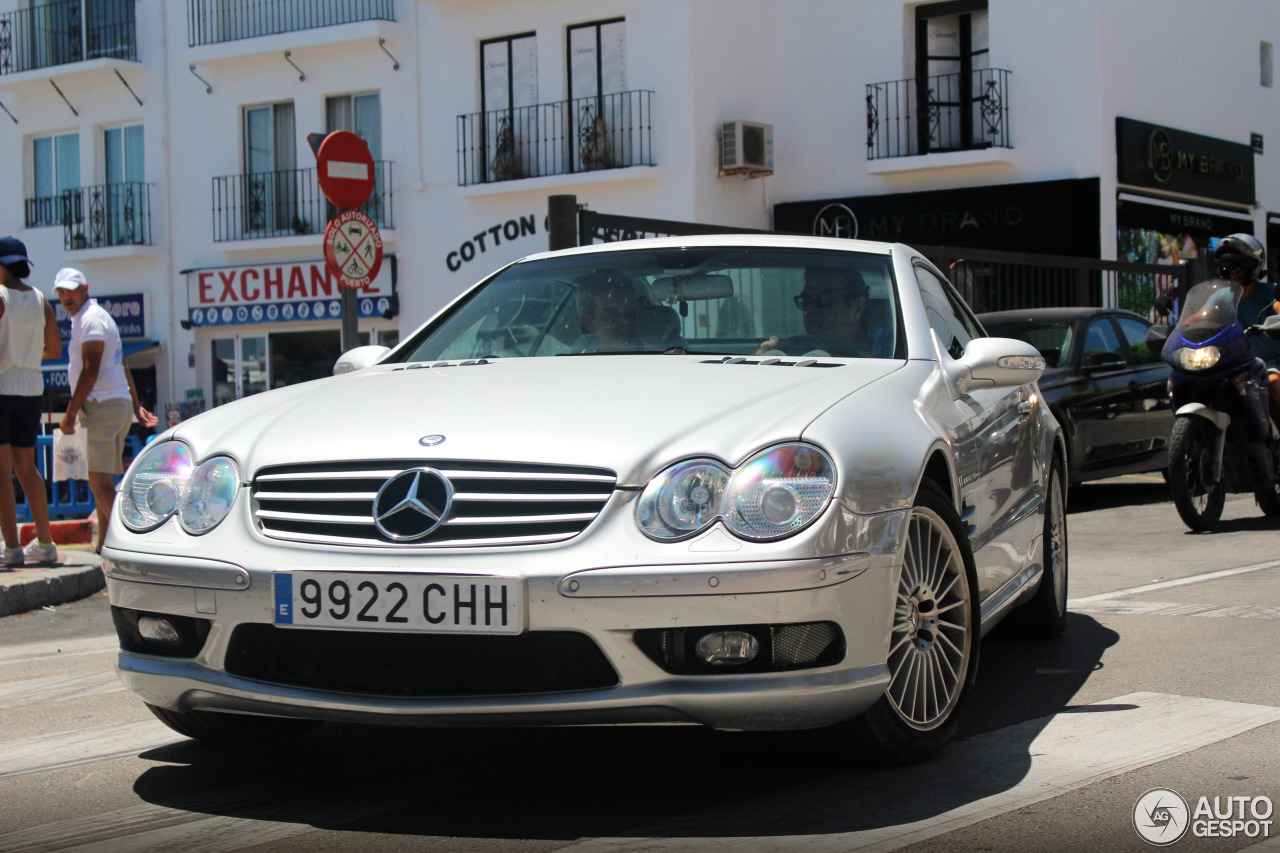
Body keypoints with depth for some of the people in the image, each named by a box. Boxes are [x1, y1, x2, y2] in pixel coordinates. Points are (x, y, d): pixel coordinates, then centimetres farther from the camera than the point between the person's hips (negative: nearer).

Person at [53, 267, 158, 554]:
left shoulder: (91, 319, -9)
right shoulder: (91, 318, 23)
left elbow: (90, 371, -17)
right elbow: (123, 367, 24)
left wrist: (70, 413, -17)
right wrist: (136, 406, 23)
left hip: (104, 406, -10)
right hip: (117, 404, 10)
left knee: (101, 483, -17)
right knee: (101, 482, 12)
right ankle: (105, 548, 14)